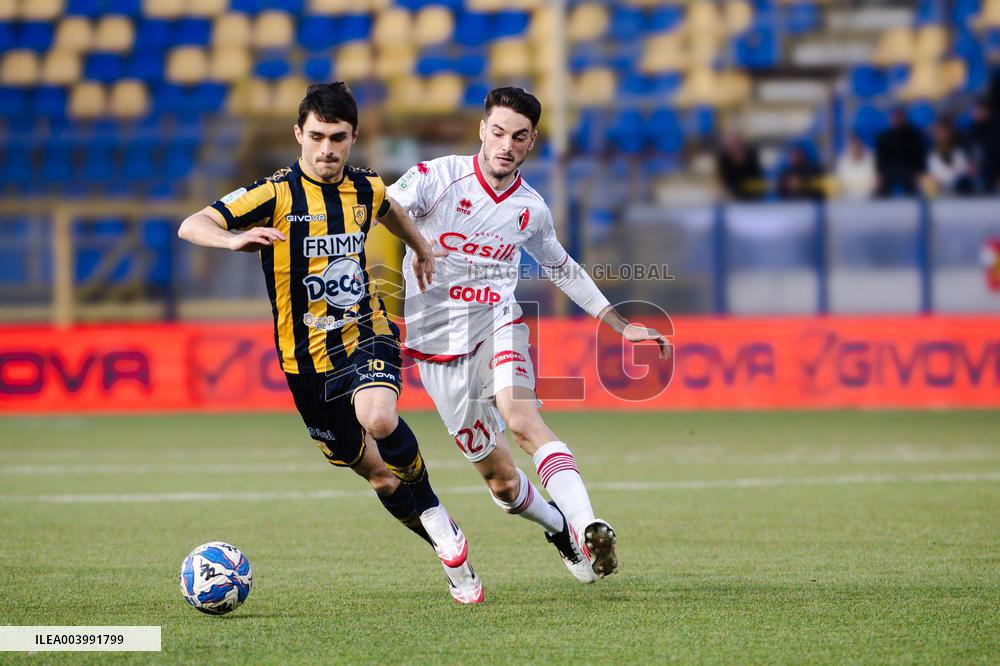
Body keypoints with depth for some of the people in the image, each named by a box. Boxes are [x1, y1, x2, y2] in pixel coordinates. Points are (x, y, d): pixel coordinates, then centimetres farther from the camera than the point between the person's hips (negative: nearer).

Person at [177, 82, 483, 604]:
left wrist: (421, 248, 39)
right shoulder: (276, 194, -12)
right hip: (308, 357, -1)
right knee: (380, 475, 5)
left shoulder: (365, 189, 1)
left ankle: (435, 517, -9)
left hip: (367, 334, 1)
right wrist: (235, 239, -41)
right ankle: (452, 557, 24)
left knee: (378, 419, -32)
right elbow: (191, 227, -21)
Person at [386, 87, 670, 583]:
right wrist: (414, 243, -43)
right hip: (438, 344, -1)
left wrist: (621, 325, 26)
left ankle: (587, 527, -45)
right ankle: (558, 526, 33)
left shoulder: (530, 210, 7)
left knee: (520, 417, -31)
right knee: (500, 479, 2)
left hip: (496, 324, 1)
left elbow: (563, 269, 25)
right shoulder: (440, 176, -6)